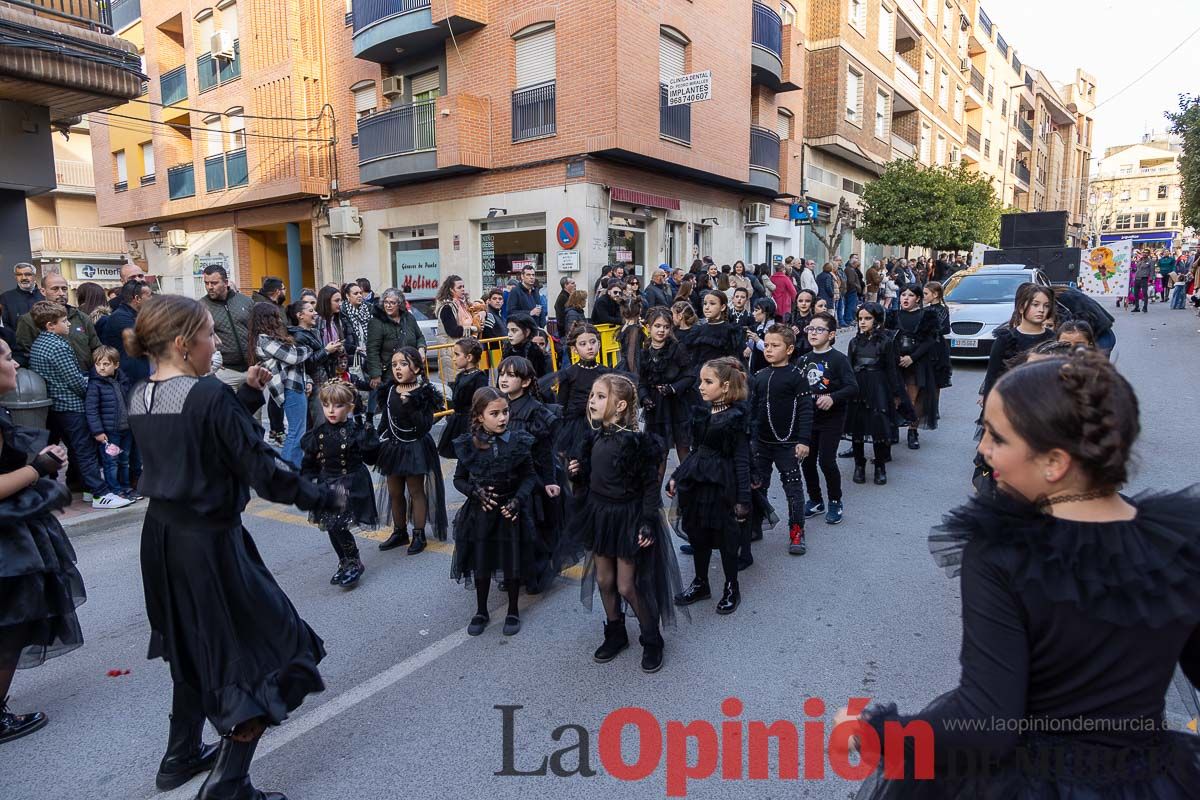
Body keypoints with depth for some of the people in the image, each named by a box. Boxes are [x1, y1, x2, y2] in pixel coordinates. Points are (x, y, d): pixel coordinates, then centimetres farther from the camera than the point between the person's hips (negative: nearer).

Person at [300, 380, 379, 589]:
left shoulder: (355, 431, -11)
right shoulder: (319, 434, 2)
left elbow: (371, 458, -12)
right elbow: (309, 462, 11)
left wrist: (368, 436, -24)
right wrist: (310, 480, -1)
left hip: (351, 487, -6)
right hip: (328, 487, 6)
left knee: (339, 527, -14)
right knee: (332, 528, 12)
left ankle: (354, 564, 7)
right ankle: (345, 565, 31)